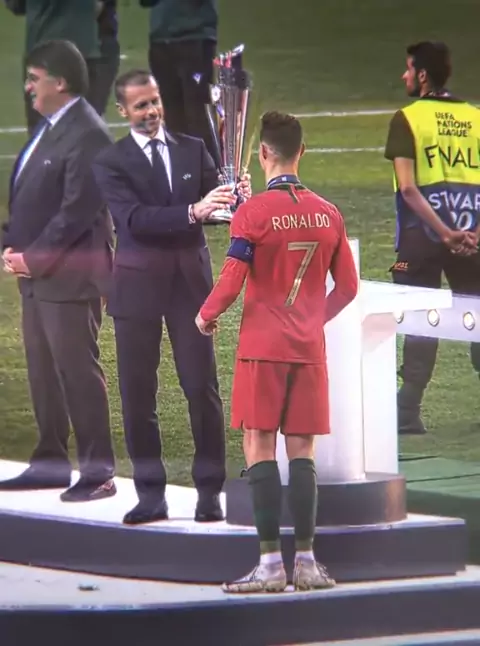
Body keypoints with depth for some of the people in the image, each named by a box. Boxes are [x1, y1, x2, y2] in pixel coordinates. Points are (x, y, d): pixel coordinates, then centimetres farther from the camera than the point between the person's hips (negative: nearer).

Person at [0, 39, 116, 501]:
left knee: (78, 371, -5)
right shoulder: (49, 128, 14)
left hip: (70, 274, -9)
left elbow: (78, 210, -20)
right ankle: (51, 463, 21)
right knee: (42, 372, 13)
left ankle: (98, 471, 0)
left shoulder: (86, 135, -16)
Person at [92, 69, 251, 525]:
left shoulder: (192, 150, 8)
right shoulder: (111, 163, -2)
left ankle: (210, 492, 7)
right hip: (138, 285, -1)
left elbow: (214, 205, 5)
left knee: (202, 388, -1)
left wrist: (236, 198, -18)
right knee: (137, 393, 3)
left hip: (190, 280, 1)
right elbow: (134, 219, -16)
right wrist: (192, 212, -29)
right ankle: (150, 495, 11)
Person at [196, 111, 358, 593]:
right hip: (309, 349, 4)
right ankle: (306, 562, 7)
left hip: (263, 347, -4)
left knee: (259, 448, -1)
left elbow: (230, 284, -12)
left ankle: (270, 564, -6)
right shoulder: (328, 215, 5)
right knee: (301, 451, 8)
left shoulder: (253, 213, -10)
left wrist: (205, 317, 7)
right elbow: (347, 287, 10)